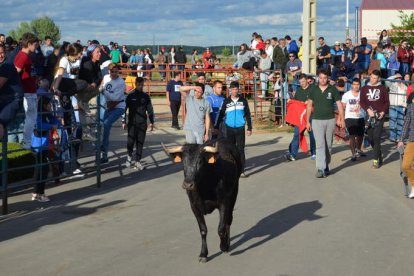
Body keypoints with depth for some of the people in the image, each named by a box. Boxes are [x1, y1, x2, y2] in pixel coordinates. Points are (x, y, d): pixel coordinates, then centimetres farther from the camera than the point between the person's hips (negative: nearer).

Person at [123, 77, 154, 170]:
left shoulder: (146, 96, 6)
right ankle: (129, 156, 21)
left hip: (142, 123, 2)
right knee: (130, 141, -6)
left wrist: (151, 122, 7)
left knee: (140, 142, 1)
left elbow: (150, 110, 10)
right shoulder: (130, 96, 0)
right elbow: (124, 109, 2)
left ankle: (137, 161, 8)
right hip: (132, 123, -2)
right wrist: (124, 121, -2)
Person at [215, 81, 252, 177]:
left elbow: (247, 115, 8)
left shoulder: (243, 101, 4)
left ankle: (241, 170, -3)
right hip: (229, 128, 1)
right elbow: (220, 114, 6)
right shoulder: (226, 101, 3)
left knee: (240, 149, -4)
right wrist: (216, 127, 3)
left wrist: (249, 128, 6)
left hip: (240, 129, -1)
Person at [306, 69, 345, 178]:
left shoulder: (333, 90, 1)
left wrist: (342, 119, -6)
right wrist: (307, 121, 6)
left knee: (328, 145, 9)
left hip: (330, 120, 1)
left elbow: (339, 105, 2)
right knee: (320, 145, -10)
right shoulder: (314, 90, 4)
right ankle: (320, 169, -15)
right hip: (317, 120, -1)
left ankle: (326, 166, 23)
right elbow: (309, 106, 9)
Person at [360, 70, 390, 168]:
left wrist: (383, 112, -9)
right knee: (370, 138, 5)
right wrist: (368, 109, -13)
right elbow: (362, 102, 4)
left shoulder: (382, 88, 6)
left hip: (380, 116, -3)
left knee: (376, 137, -11)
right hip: (369, 116, 3)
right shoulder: (364, 89, 9)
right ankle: (379, 154, 27)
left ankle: (376, 160, -9)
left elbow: (387, 102, 6)